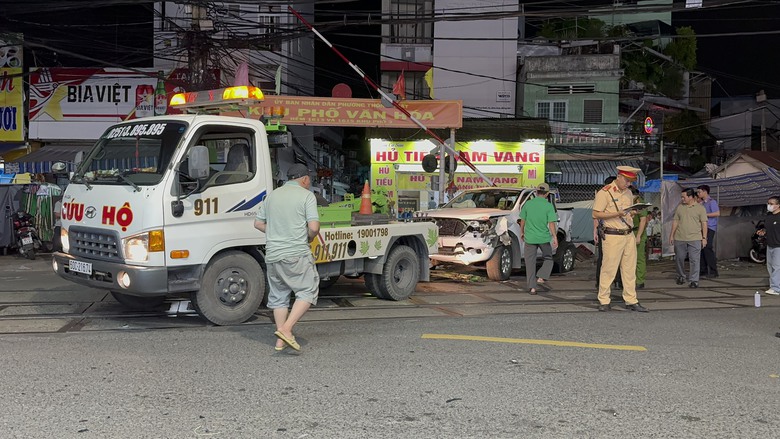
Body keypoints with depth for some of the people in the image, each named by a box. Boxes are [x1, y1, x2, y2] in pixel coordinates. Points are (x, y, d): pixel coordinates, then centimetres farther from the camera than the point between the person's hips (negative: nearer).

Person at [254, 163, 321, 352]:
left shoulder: (272, 195, 14)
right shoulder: (307, 196, -3)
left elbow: (258, 223, 16)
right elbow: (314, 228, -12)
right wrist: (308, 239, 8)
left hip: (272, 255, 6)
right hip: (297, 255, -6)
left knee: (278, 296, 15)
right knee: (308, 291, 3)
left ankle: (281, 340, 16)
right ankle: (286, 328, -12)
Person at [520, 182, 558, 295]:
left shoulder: (528, 204, 0)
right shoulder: (548, 206, -7)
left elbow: (522, 220, 6)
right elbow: (551, 223, -10)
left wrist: (522, 232, 20)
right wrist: (555, 237, -3)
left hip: (529, 238, 2)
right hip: (544, 237, -2)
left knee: (530, 262, 7)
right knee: (548, 258, 20)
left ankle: (532, 287, 6)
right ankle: (541, 277, 0)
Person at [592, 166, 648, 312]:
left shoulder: (628, 193, 16)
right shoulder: (605, 192, -7)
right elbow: (596, 214, -9)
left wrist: (633, 212, 1)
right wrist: (616, 214, -19)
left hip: (629, 235, 7)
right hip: (612, 236, -7)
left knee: (630, 269, 6)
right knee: (609, 269, -5)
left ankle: (631, 301, 11)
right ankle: (604, 301, 5)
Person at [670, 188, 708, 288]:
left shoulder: (700, 208, 1)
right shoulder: (680, 207, 11)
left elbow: (704, 223, 0)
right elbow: (675, 221, 13)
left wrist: (704, 237, -5)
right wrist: (672, 235, 9)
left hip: (694, 239, -3)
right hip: (679, 238, 3)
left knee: (694, 260, -5)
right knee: (679, 258, 10)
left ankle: (694, 280, 0)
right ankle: (681, 276, 29)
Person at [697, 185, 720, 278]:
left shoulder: (712, 202, -5)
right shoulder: (702, 203, 20)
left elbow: (717, 213, -18)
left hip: (709, 228, -9)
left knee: (707, 248, -14)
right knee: (701, 249, 5)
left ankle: (713, 272, -10)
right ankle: (703, 271, 11)